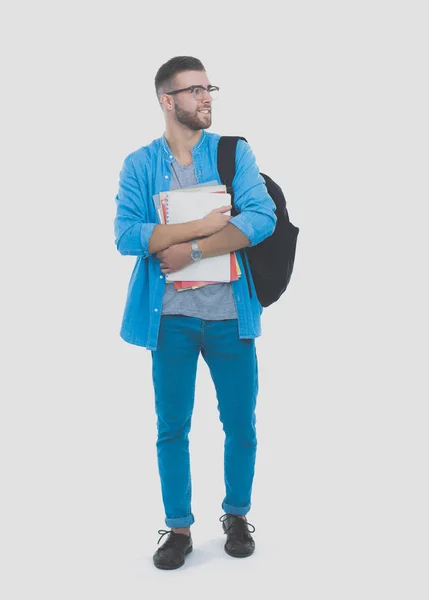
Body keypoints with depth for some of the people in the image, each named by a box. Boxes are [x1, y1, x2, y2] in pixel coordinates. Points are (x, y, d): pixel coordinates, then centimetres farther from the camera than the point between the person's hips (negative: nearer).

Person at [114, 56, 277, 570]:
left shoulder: (234, 152, 2)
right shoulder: (139, 165, 2)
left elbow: (263, 218, -12)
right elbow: (126, 236, -12)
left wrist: (193, 250, -17)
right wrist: (205, 225, -17)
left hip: (230, 312, 1)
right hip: (172, 315, 0)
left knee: (240, 424, 10)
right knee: (172, 428, 9)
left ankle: (237, 516, 32)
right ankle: (179, 528, 26)